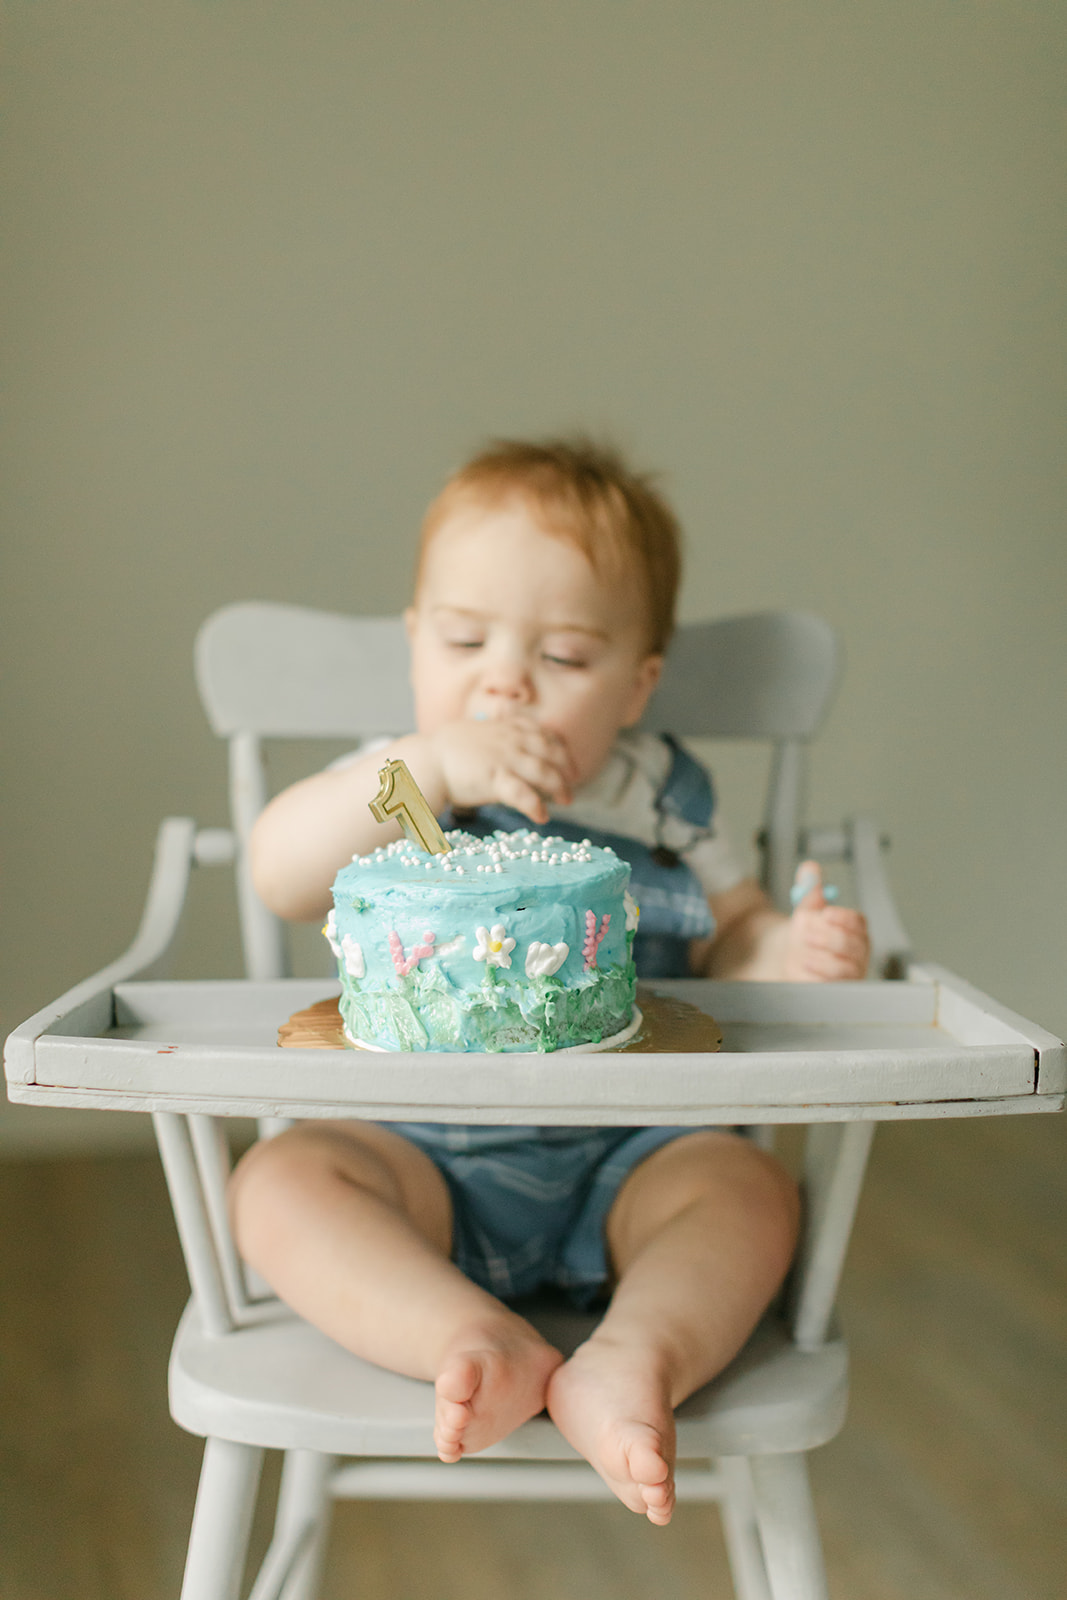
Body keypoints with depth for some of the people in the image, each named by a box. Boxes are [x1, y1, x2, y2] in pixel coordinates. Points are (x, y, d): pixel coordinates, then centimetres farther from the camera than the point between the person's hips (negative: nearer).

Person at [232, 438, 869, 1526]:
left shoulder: (660, 797, 6)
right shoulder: (394, 786, 2)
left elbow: (730, 943, 13)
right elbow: (279, 877, -17)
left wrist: (792, 951, -12)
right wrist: (428, 765, -29)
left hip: (627, 1160, 1)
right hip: (423, 1159, 0)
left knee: (749, 1186, -23)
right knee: (280, 1180, -24)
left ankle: (638, 1358, -42)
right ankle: (471, 1339, -39)